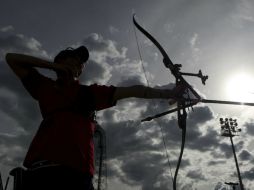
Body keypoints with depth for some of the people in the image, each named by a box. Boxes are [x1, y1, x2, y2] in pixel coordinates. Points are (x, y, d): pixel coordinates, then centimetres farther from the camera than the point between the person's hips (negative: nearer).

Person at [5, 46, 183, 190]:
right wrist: (53, 65, 12)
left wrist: (169, 93, 8)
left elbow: (133, 91, 12)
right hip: (41, 169, 1)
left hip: (77, 171, 0)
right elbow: (12, 59, 21)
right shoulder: (45, 87, 18)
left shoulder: (90, 92, 16)